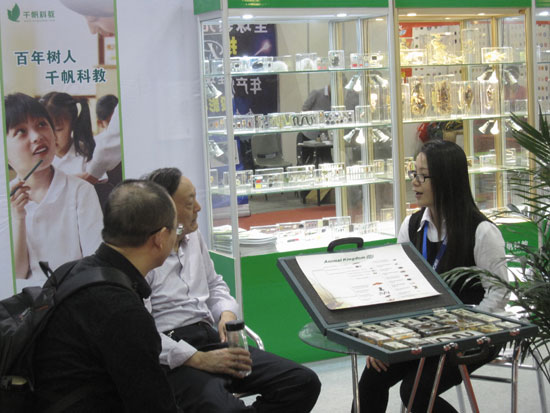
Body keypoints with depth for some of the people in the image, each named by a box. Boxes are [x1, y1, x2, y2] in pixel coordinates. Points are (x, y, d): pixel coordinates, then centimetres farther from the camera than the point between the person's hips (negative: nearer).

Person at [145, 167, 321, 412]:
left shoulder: (193, 236, 15)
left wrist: (227, 313, 6)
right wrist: (199, 360, -20)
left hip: (212, 340, 8)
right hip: (173, 360, -8)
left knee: (304, 382, -8)